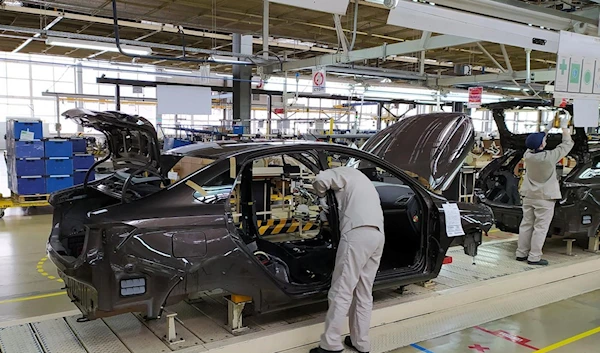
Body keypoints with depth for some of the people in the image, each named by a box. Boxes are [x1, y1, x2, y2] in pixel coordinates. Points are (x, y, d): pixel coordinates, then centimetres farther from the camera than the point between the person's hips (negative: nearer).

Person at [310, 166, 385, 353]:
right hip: (378, 235, 9)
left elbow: (321, 179, -6)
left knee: (341, 291, -6)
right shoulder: (361, 180, 36)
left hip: (358, 234, -9)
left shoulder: (346, 172, 11)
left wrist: (321, 194, 13)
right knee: (364, 292, 14)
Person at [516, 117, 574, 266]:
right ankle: (534, 257, 2)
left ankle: (521, 253, 18)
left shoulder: (528, 155, -6)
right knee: (540, 228, 0)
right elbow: (567, 144, -5)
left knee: (526, 225, 12)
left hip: (529, 196, 5)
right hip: (544, 198, -5)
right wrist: (564, 127, 9)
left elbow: (533, 146, 16)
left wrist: (548, 129, 20)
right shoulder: (549, 157, -19)